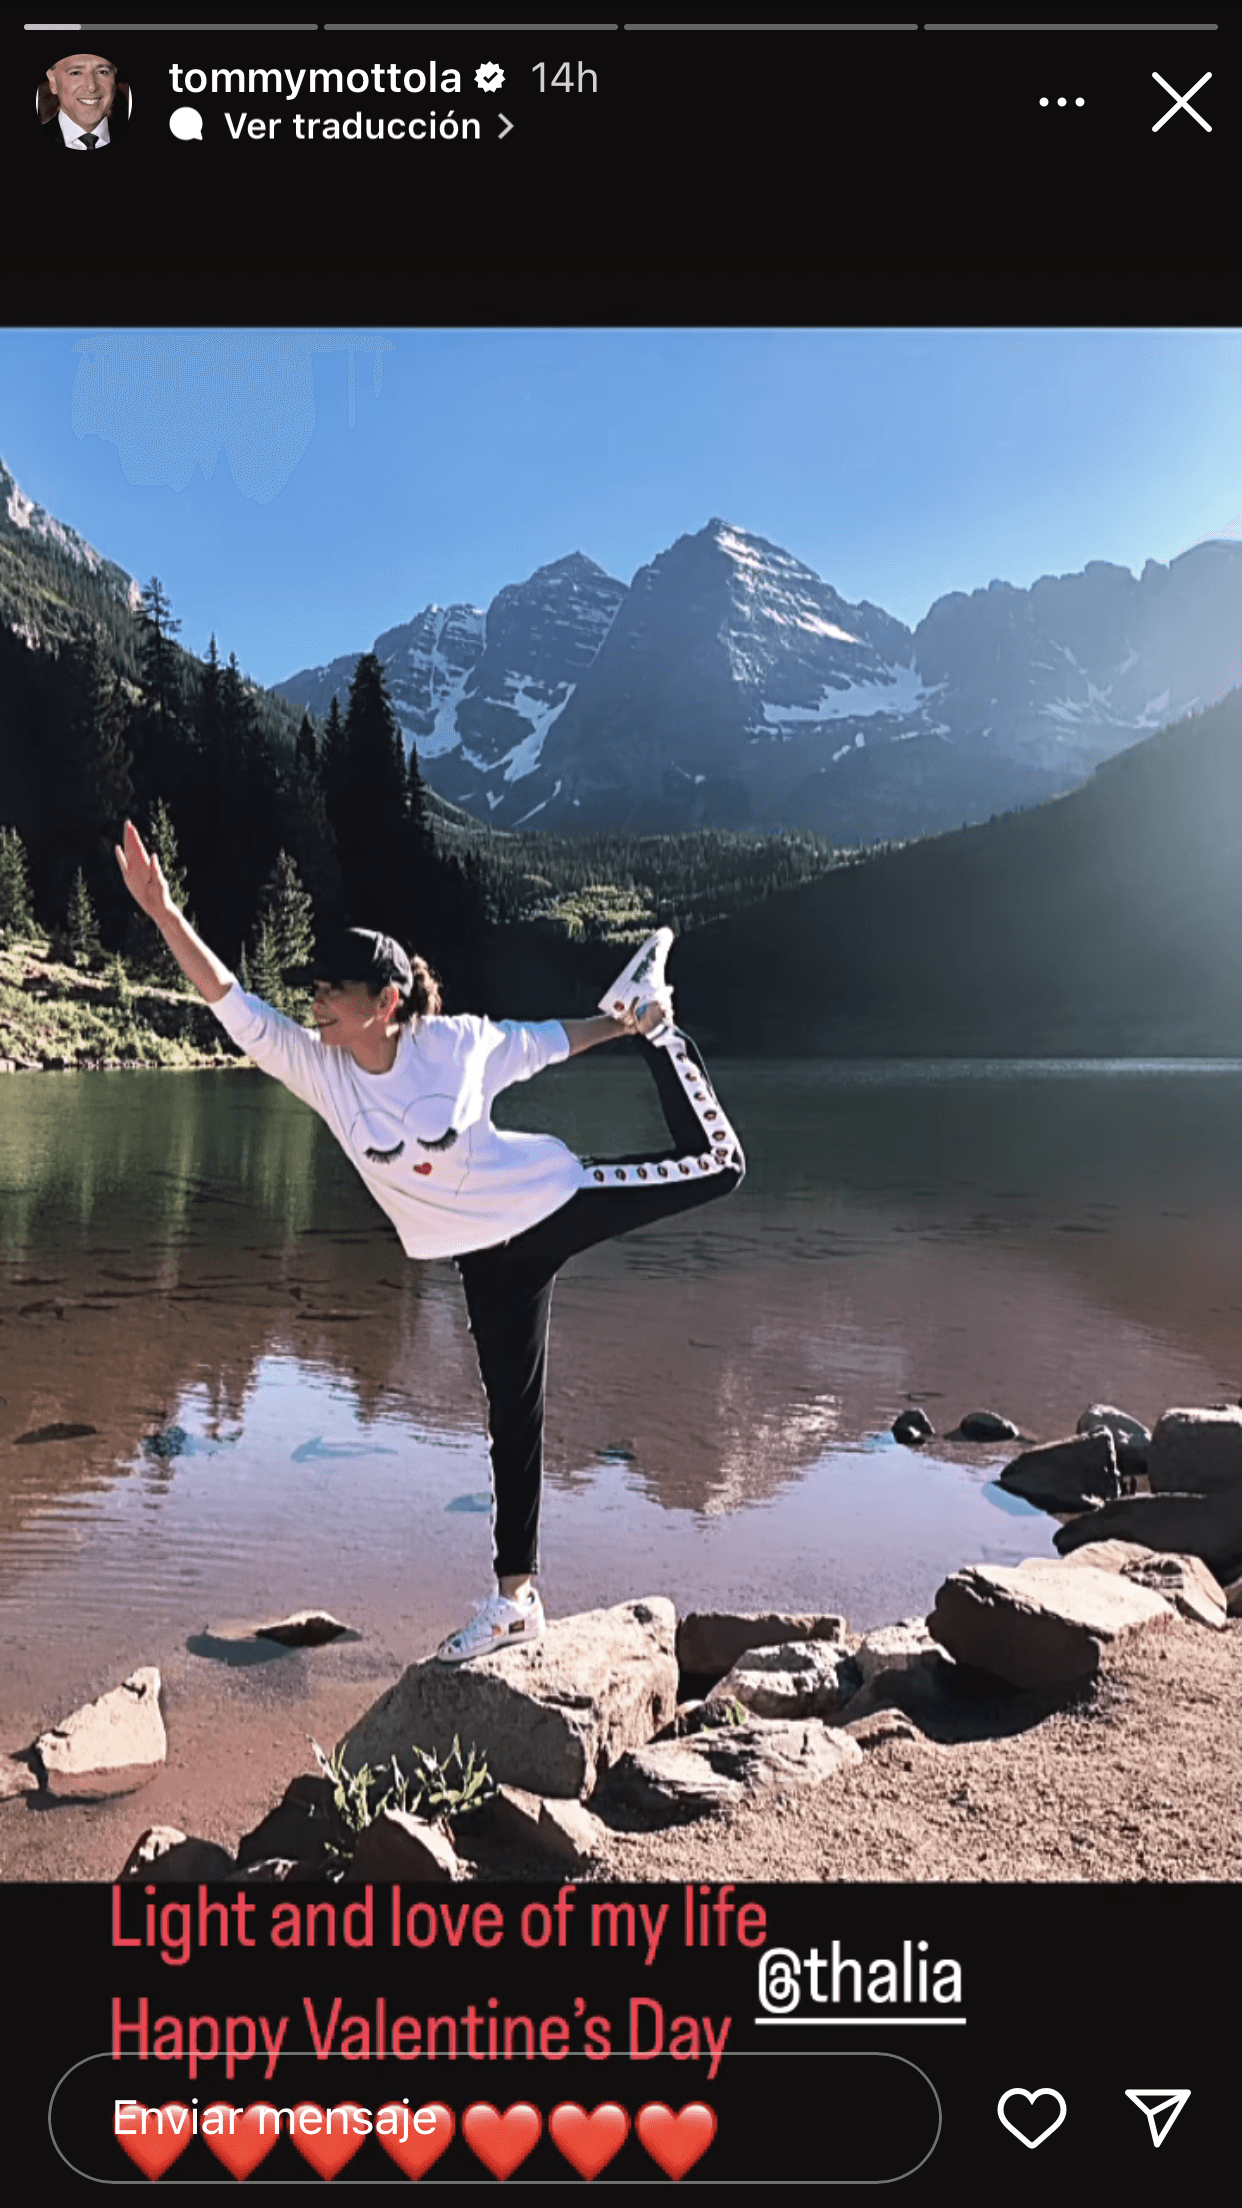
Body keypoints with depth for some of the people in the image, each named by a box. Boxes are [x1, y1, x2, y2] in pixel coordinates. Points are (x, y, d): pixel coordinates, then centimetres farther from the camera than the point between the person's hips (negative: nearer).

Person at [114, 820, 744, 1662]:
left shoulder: (459, 1043, -20)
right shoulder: (315, 1067, -15)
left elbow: (544, 1040, -1)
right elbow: (231, 1002, -23)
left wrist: (623, 1025, -4)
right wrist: (164, 913, -32)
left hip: (559, 1200, -1)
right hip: (492, 1257, 2)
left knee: (713, 1167, 2)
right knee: (513, 1412, 4)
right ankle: (517, 1597, 17)